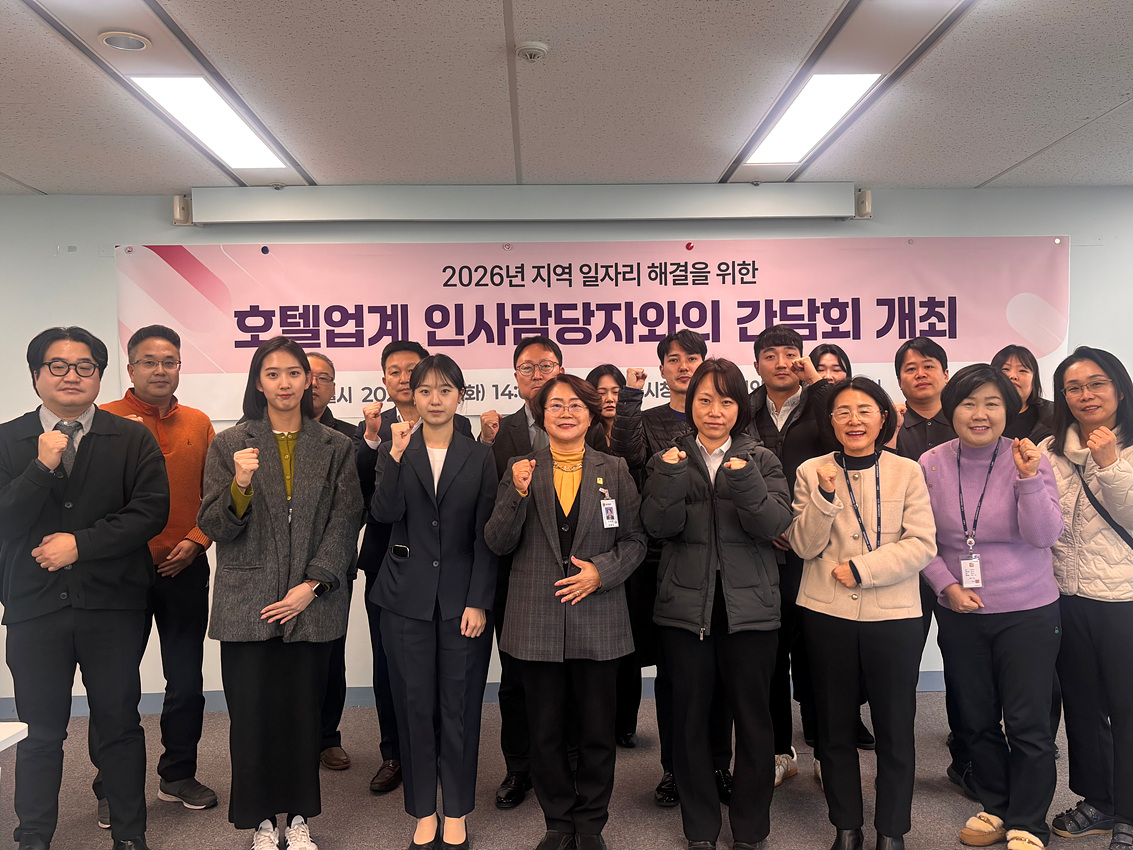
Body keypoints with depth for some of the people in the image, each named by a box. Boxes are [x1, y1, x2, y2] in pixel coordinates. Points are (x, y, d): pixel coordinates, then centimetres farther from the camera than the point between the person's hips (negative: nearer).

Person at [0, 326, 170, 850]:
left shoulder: (133, 439, 1)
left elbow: (151, 511, -8)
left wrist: (80, 543, -13)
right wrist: (43, 467, -16)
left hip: (113, 605, -1)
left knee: (120, 723, 9)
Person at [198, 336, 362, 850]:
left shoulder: (335, 448, 5)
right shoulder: (229, 445, 4)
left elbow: (345, 525, 2)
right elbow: (213, 527, 1)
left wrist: (311, 586, -7)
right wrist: (240, 484, -18)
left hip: (311, 606, 1)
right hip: (248, 605, 0)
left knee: (304, 711, 7)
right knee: (252, 715, 4)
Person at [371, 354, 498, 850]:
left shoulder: (479, 457, 4)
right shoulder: (395, 450, 6)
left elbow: (485, 536, 1)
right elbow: (384, 514, -9)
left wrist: (479, 601, -6)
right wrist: (396, 456, -17)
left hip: (463, 598, 0)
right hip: (407, 598, 0)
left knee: (459, 705, 5)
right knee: (414, 703, 6)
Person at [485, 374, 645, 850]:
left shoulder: (614, 471, 5)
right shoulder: (521, 469, 3)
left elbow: (635, 540, 5)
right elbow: (498, 543, -2)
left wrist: (602, 571, -12)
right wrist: (518, 493, -17)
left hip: (597, 619, 0)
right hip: (537, 621, 0)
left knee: (597, 731, 10)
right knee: (545, 731, 10)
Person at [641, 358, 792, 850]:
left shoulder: (761, 461, 5)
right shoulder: (668, 461, 6)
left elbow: (776, 525, -9)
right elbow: (658, 526, -7)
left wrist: (745, 481, -25)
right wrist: (671, 477, -22)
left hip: (750, 603, 0)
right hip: (686, 604, 0)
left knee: (753, 717, 7)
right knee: (690, 717, 8)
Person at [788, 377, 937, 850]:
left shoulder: (907, 472, -1)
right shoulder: (812, 472, 1)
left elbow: (921, 544, -8)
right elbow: (805, 546, -4)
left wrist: (860, 568, -15)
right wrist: (825, 496, -18)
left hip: (894, 615, -1)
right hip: (828, 615, 1)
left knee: (895, 730, 9)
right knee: (835, 728, 13)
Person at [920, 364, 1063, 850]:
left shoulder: (1029, 459, -8)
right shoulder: (931, 464, -4)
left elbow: (1044, 536, -14)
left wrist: (1028, 479, -25)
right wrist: (947, 586, -9)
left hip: (1027, 613, -2)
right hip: (959, 613, 2)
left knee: (1028, 726, 4)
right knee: (976, 720, 16)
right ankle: (997, 807, 37)